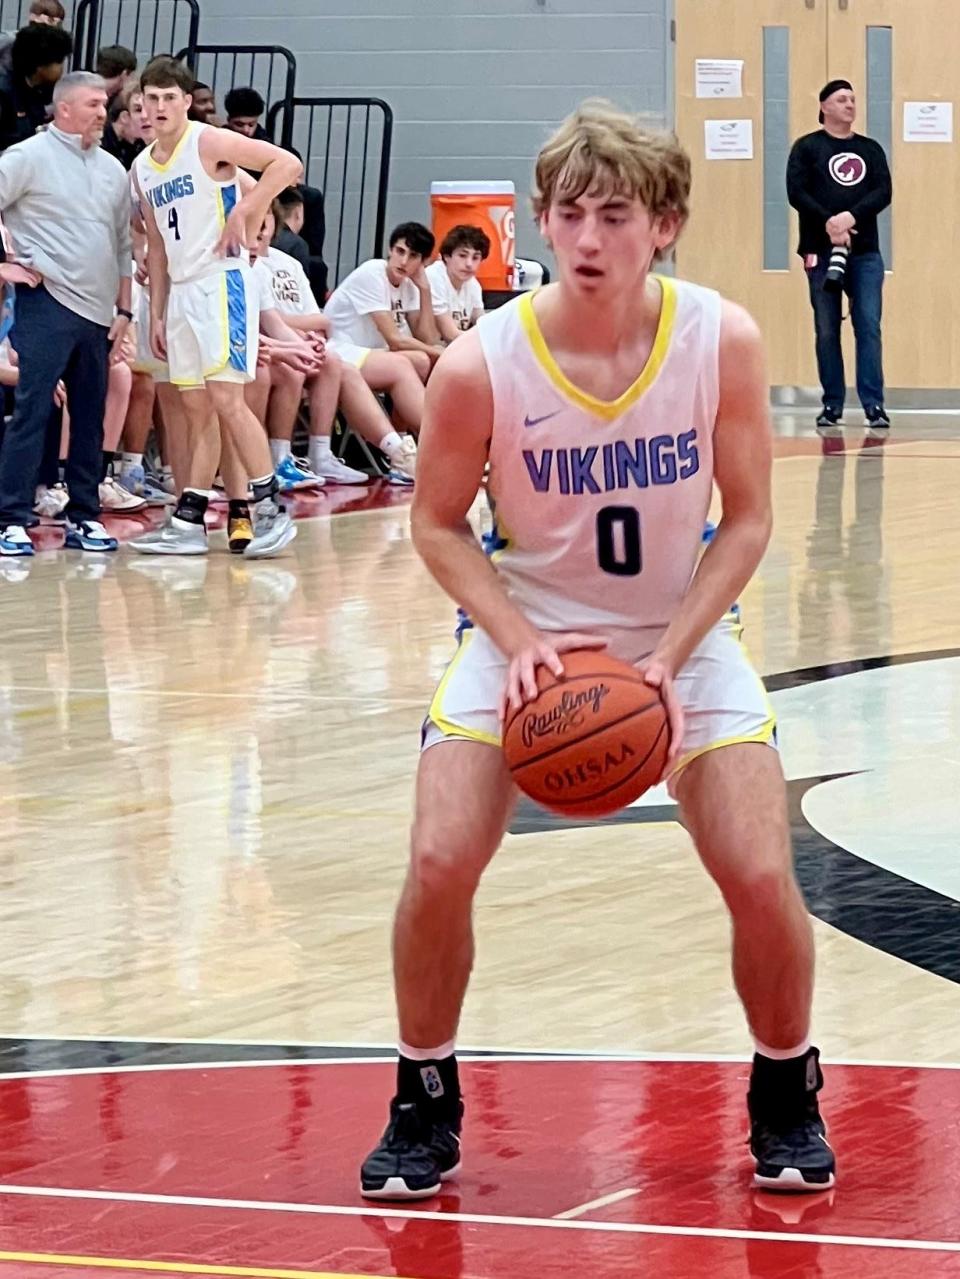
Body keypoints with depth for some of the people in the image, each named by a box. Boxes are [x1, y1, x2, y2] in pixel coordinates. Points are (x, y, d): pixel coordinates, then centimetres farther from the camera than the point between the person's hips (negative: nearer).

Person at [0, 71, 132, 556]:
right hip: (47, 303, -6)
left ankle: (83, 516, 16)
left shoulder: (111, 169, 15)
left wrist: (123, 311, 15)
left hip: (97, 313, 6)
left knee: (90, 418, 8)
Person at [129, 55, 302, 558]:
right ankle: (188, 521, 8)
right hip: (181, 291, 8)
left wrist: (243, 213, -18)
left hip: (220, 282, -8)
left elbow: (287, 164, -15)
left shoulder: (208, 143, -8)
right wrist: (156, 313, 17)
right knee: (197, 409, 8)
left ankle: (271, 510, -7)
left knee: (226, 400, -12)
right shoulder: (143, 167, 14)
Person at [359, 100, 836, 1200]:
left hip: (680, 635, 0)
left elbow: (746, 519, -9)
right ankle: (425, 1107, 8)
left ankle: (785, 1098, 16)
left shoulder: (723, 341, -19)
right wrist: (518, 642, -21)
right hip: (524, 633, 0)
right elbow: (438, 525, -7)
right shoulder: (480, 365, -21)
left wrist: (671, 656, -19)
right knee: (439, 864, -16)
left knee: (760, 874, -12)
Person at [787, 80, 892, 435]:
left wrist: (852, 216, -15)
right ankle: (832, 406, 6)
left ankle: (874, 405, -7)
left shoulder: (871, 149, 14)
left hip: (865, 252, 2)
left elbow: (883, 192, 3)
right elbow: (796, 192, -5)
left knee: (869, 327, -6)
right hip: (822, 252, -2)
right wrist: (828, 223, -17)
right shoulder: (807, 148, 6)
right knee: (827, 330, 1)